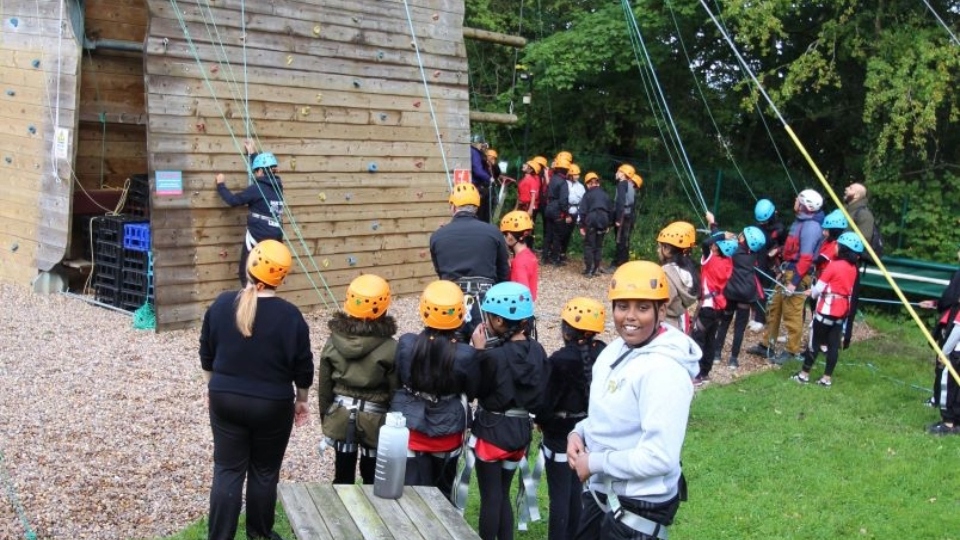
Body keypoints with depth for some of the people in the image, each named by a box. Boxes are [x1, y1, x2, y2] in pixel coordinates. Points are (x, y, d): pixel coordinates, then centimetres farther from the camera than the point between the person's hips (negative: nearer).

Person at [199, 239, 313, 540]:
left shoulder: (221, 305, -6)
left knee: (227, 470, 10)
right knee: (264, 472, 14)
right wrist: (301, 400, 9)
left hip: (225, 400, 2)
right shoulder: (289, 315, -15)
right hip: (272, 405, -2)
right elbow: (302, 368, -7)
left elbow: (206, 355, 5)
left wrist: (213, 387, 21)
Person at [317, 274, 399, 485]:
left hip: (341, 417, 3)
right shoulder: (390, 348, -17)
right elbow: (396, 392, -10)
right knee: (372, 478, 12)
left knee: (343, 476, 16)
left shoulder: (333, 342, -7)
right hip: (375, 419, -3)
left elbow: (324, 386, 2)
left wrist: (325, 418, 15)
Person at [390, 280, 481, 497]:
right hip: (447, 433, 0)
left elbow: (396, 381, -2)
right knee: (443, 489, 24)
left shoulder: (406, 344, -17)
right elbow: (471, 393, -5)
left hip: (410, 428, 0)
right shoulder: (465, 355, -22)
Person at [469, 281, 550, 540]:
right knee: (503, 493, 19)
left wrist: (479, 351, -11)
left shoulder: (495, 355, -23)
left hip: (492, 430, -6)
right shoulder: (537, 351, -3)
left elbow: (475, 389, -11)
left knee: (490, 497, 8)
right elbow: (541, 396, 3)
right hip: (521, 429, 6)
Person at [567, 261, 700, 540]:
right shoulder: (617, 348, 1)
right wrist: (579, 432, -4)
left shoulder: (664, 370, -26)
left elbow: (660, 457, -30)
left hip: (640, 507, -8)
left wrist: (594, 463, -20)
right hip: (600, 491, 8)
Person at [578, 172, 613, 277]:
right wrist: (608, 225, 19)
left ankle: (588, 270, -4)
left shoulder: (587, 194, 0)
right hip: (603, 220, 4)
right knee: (599, 245, 13)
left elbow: (583, 211, -5)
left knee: (589, 245, 1)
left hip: (591, 221, -4)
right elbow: (610, 210, 14)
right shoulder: (605, 194, 13)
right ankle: (596, 269, 13)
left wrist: (582, 225, -2)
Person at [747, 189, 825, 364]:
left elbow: (806, 258, -23)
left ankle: (791, 351, 9)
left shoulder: (811, 227, -19)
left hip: (797, 274, -10)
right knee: (774, 309, 14)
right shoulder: (800, 221, 13)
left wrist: (794, 282, -25)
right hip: (788, 271, 10)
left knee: (792, 314, -3)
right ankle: (767, 345, 23)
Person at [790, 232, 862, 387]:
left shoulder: (834, 264, -15)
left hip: (827, 310, -7)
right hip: (842, 311, 7)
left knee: (815, 342, 3)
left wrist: (812, 293, 10)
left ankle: (804, 374, 10)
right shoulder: (853, 268, 7)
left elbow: (819, 288, -13)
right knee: (834, 344, 8)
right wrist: (815, 291, 16)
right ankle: (827, 378, 11)